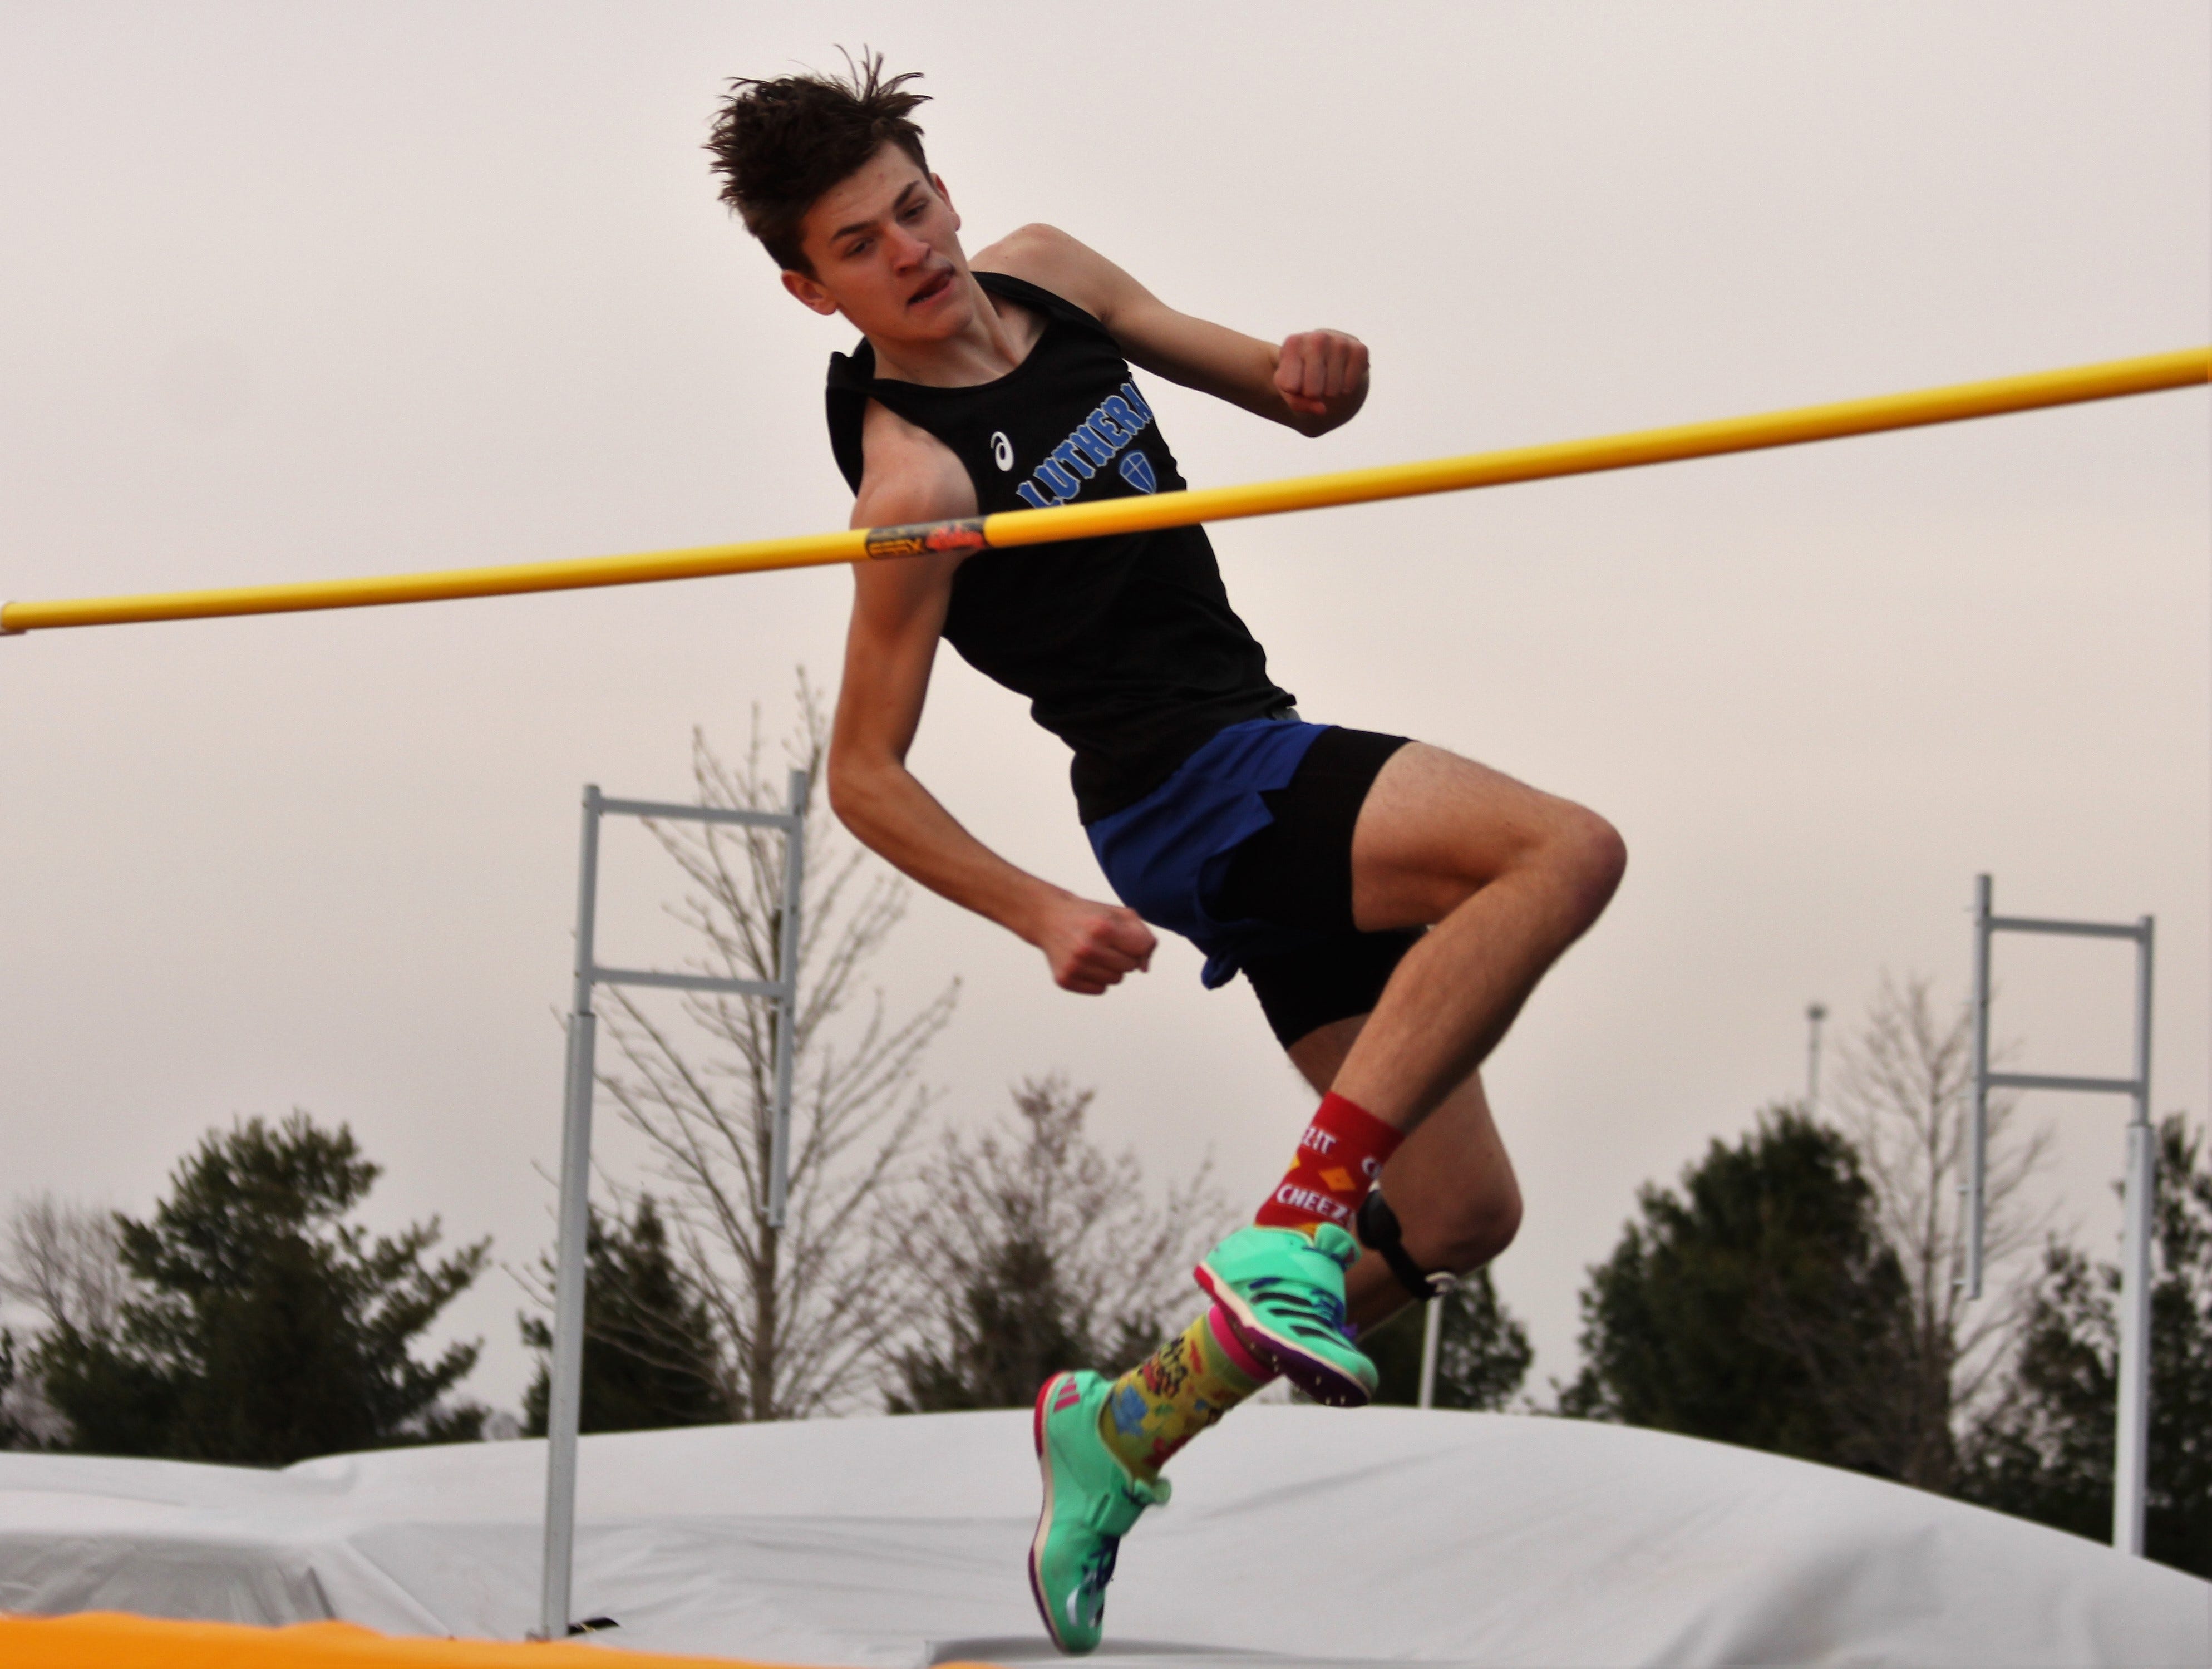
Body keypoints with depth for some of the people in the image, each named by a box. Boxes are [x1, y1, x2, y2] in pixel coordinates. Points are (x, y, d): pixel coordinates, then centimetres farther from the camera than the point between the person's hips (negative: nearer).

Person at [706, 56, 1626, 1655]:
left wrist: (1317, 372, -9)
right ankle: (1295, 1235, -34)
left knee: (1459, 1219, 7)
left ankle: (1129, 1420, 14)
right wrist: (1040, 914, -21)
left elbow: (1292, 399, 15)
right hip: (1191, 789, -8)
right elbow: (865, 776, -10)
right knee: (1567, 852, -30)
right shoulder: (916, 484, -15)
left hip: (1273, 785, 8)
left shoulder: (1045, 275, 6)